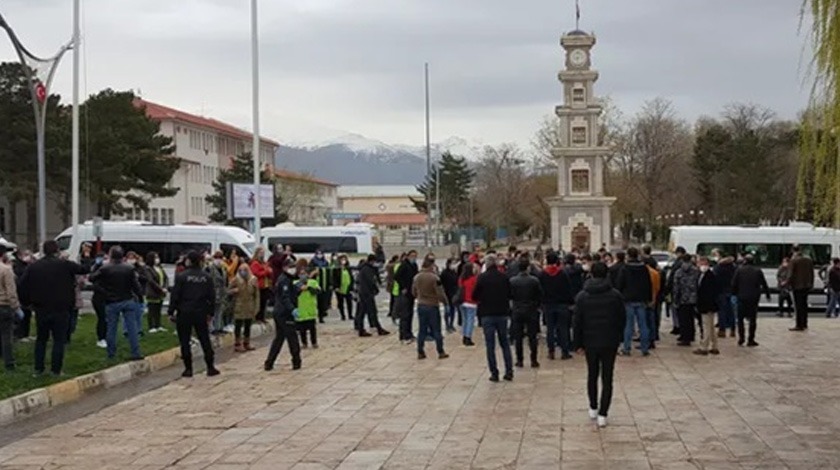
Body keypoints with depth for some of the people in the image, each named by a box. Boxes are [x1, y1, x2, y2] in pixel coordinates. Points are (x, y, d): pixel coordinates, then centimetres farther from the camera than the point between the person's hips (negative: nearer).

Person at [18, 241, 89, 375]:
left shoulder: (33, 267, 0)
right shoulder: (64, 265, -9)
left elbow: (21, 286, -2)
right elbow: (84, 270, -3)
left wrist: (26, 302, 11)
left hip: (41, 310, 3)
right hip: (61, 310, -3)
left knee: (41, 339, 16)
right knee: (59, 340, 5)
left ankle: (38, 368, 17)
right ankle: (56, 369, 3)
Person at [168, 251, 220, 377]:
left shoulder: (181, 276, -9)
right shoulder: (206, 277, 3)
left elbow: (175, 295, -9)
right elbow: (212, 296, 6)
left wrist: (171, 312, -2)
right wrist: (210, 312, 14)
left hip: (184, 313, -3)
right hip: (201, 313, 3)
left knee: (184, 341, 5)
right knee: (205, 340, 10)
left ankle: (188, 368, 4)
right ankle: (210, 368, 10)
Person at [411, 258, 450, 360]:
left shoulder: (416, 277, 2)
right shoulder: (434, 278, -16)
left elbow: (414, 292, 12)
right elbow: (440, 293, -15)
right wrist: (446, 302, 2)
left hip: (420, 306, 5)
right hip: (432, 306, -5)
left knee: (422, 330, 11)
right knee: (436, 330, 4)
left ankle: (420, 352, 11)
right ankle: (441, 352, 10)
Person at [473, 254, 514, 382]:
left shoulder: (482, 277, -9)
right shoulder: (504, 277, -1)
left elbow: (475, 296, -6)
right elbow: (510, 294, 7)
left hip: (487, 315, -3)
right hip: (502, 313, 3)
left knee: (490, 345, 3)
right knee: (505, 344, 12)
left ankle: (494, 373, 1)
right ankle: (509, 372, 10)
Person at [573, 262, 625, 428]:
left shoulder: (582, 296, -4)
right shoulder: (615, 295, -7)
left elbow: (577, 322, -2)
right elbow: (622, 319, -1)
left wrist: (578, 344, 5)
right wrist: (618, 338, 13)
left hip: (590, 342, 1)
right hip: (610, 342, -1)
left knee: (592, 375, 19)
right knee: (607, 378, 3)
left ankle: (593, 408, 28)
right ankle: (602, 414, -3)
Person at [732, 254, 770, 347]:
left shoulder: (739, 270, -1)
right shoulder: (758, 271, 4)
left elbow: (734, 284, -2)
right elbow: (764, 284, 10)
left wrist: (734, 294, 9)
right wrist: (767, 294, 20)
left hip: (742, 298, -1)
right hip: (754, 298, 1)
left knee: (740, 318, 10)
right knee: (752, 319, 5)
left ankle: (741, 337, -1)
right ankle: (751, 340, 4)